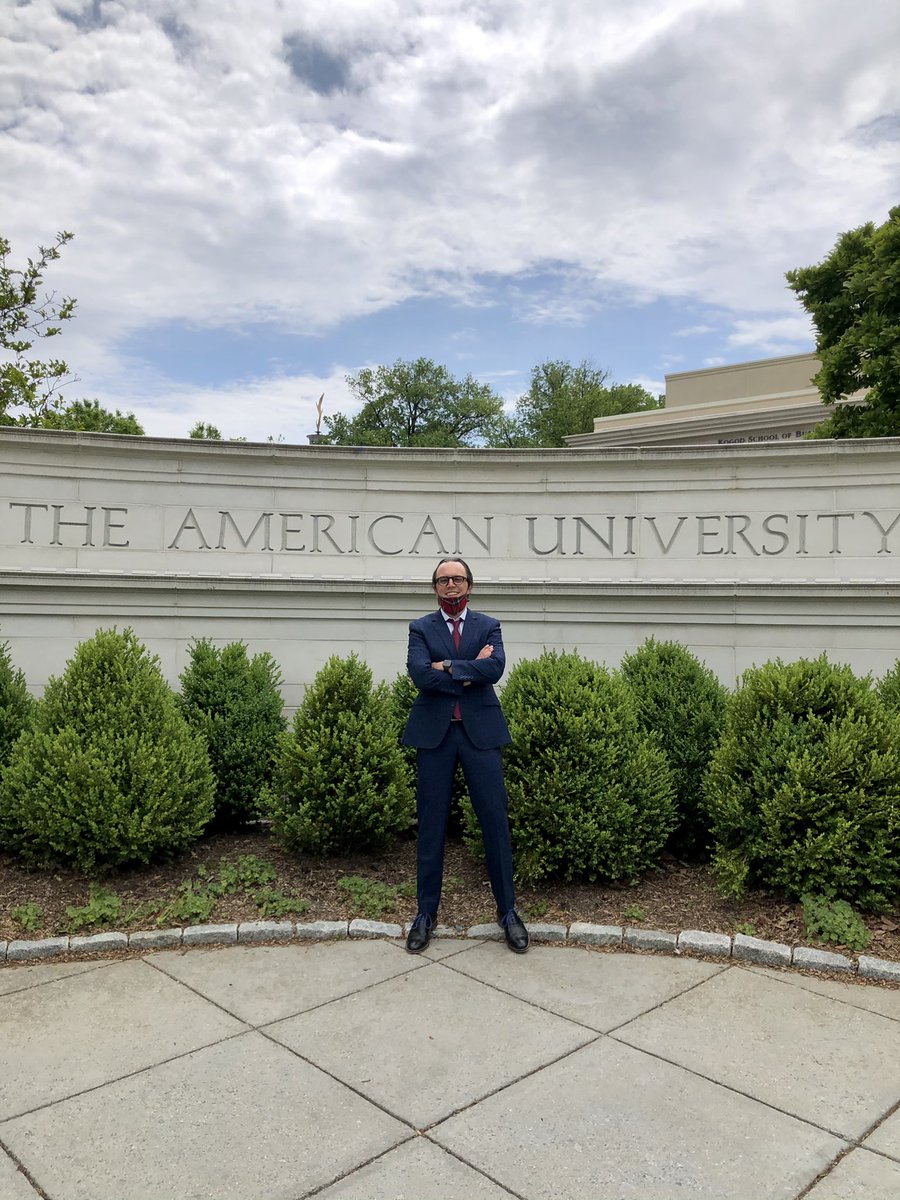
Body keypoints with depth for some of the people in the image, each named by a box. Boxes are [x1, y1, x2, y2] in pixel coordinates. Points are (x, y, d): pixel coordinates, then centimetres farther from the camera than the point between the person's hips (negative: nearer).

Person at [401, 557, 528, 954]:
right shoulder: (420, 629, 6)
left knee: (495, 821, 4)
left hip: (480, 731, 0)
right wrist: (472, 671, -11)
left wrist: (449, 667, -13)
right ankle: (426, 912, 21)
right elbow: (419, 674, -12)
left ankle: (507, 910, 19)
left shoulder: (489, 626, 7)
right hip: (434, 732, 0)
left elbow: (495, 667, -12)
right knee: (431, 825, 8)